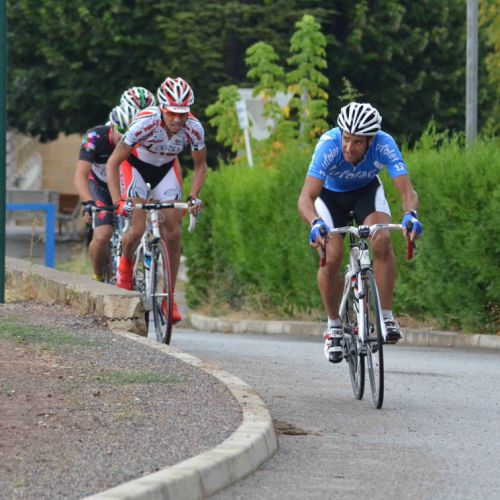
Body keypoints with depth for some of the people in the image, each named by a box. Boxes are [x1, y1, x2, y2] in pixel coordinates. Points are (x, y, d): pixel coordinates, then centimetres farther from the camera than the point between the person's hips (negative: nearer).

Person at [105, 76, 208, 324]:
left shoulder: (194, 128, -27)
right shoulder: (145, 123, -36)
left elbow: (200, 166, -7)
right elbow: (112, 163, -29)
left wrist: (193, 196, -22)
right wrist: (118, 201, -38)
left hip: (166, 168, 3)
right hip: (135, 165, -3)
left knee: (173, 233, -8)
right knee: (137, 230, -20)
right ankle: (125, 265, 13)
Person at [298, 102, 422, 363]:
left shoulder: (384, 145, -34)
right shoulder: (329, 145, -37)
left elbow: (407, 191, -38)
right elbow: (306, 198, -42)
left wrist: (410, 214, -60)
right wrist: (316, 223, -62)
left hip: (367, 190, 1)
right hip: (330, 193, -1)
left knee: (382, 241, -27)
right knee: (331, 258, -18)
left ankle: (387, 316, -17)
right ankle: (334, 325, 4)